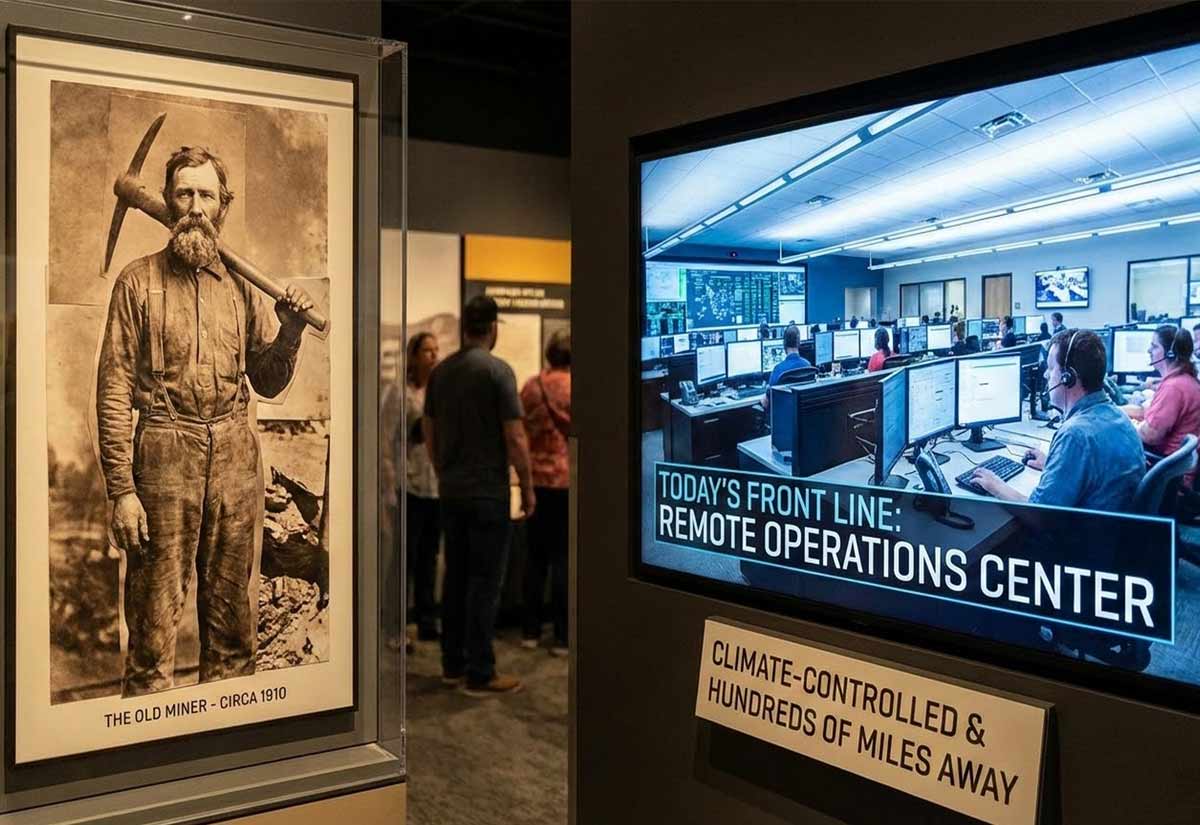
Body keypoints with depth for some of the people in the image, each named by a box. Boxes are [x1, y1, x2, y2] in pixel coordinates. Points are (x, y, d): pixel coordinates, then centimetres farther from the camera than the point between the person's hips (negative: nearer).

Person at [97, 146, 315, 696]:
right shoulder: (139, 281, 2)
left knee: (230, 606, 12)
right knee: (156, 611, 0)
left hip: (234, 451, 4)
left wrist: (290, 330, -4)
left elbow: (268, 384, 15)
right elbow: (114, 388, -4)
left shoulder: (242, 286, 12)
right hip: (165, 452, -3)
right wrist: (121, 489, -10)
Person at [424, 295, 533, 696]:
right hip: (488, 493, -7)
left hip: (451, 492, 7)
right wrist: (527, 487, -5)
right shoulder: (497, 370, -12)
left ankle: (453, 665, 22)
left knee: (455, 576, 14)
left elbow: (429, 433, 13)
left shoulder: (440, 371, 7)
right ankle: (480, 674, 4)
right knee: (485, 582, -1)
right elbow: (515, 439, -15)